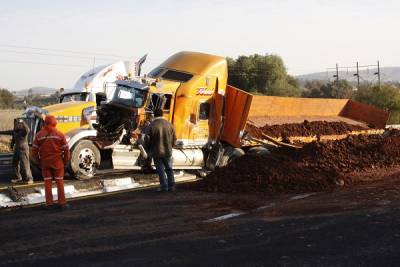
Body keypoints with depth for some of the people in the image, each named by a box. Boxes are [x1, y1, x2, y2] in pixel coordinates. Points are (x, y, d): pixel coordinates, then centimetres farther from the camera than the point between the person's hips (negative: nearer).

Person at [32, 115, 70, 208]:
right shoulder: (59, 134, -4)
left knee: (47, 182, 7)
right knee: (59, 182, 6)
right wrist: (65, 161, 7)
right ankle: (62, 202, 7)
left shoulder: (39, 135, 0)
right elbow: (66, 149, -4)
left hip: (45, 162, 1)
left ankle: (49, 203, 8)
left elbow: (34, 150, 2)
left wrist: (39, 161, 11)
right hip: (57, 162, -1)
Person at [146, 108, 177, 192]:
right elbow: (174, 139, 5)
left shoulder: (152, 126, -11)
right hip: (168, 151, 3)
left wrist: (150, 149, 11)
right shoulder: (169, 124, 0)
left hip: (157, 152, -3)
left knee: (161, 169, 4)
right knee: (169, 169, 14)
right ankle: (171, 186, 13)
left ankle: (164, 186, 2)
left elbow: (148, 140, -8)